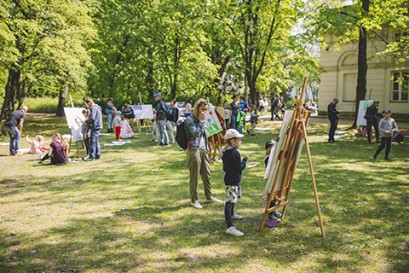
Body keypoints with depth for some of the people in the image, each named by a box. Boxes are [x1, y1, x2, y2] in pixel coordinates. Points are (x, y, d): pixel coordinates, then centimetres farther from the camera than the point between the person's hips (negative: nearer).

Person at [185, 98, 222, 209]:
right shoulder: (190, 119, -11)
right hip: (194, 150, -7)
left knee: (207, 175, 13)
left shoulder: (202, 118, 13)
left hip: (203, 150, 8)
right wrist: (201, 121, -16)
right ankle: (194, 200, 12)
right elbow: (197, 133, -20)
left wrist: (206, 147, 13)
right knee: (194, 177, 0)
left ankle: (209, 196, 27)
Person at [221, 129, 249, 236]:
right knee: (230, 201, -15)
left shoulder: (225, 152, 7)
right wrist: (244, 160, -7)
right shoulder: (235, 153, -21)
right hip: (233, 181, -10)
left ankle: (232, 214, 55)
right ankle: (230, 227, -19)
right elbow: (239, 168, -22)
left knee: (232, 199, 30)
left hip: (229, 178, 10)